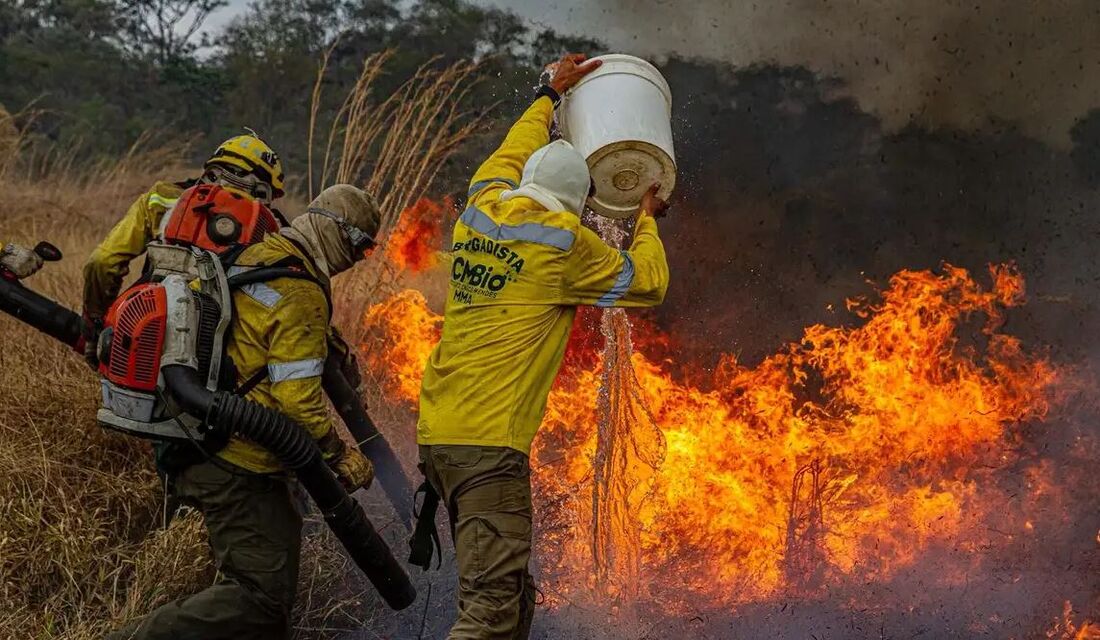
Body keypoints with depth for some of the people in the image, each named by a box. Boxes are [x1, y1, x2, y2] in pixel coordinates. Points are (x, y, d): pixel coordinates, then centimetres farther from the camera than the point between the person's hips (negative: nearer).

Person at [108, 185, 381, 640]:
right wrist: (341, 456, -8)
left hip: (196, 448, 11)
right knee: (264, 594, -13)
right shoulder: (301, 294, -17)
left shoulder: (250, 257, 12)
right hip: (238, 464, -11)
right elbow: (297, 398, -21)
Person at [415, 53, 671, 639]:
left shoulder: (480, 212, 12)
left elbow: (510, 155, 34)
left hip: (437, 434, 8)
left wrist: (551, 93, 46)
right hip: (489, 442, -8)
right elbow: (648, 283, 8)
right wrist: (647, 219, 25)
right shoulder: (563, 242, -4)